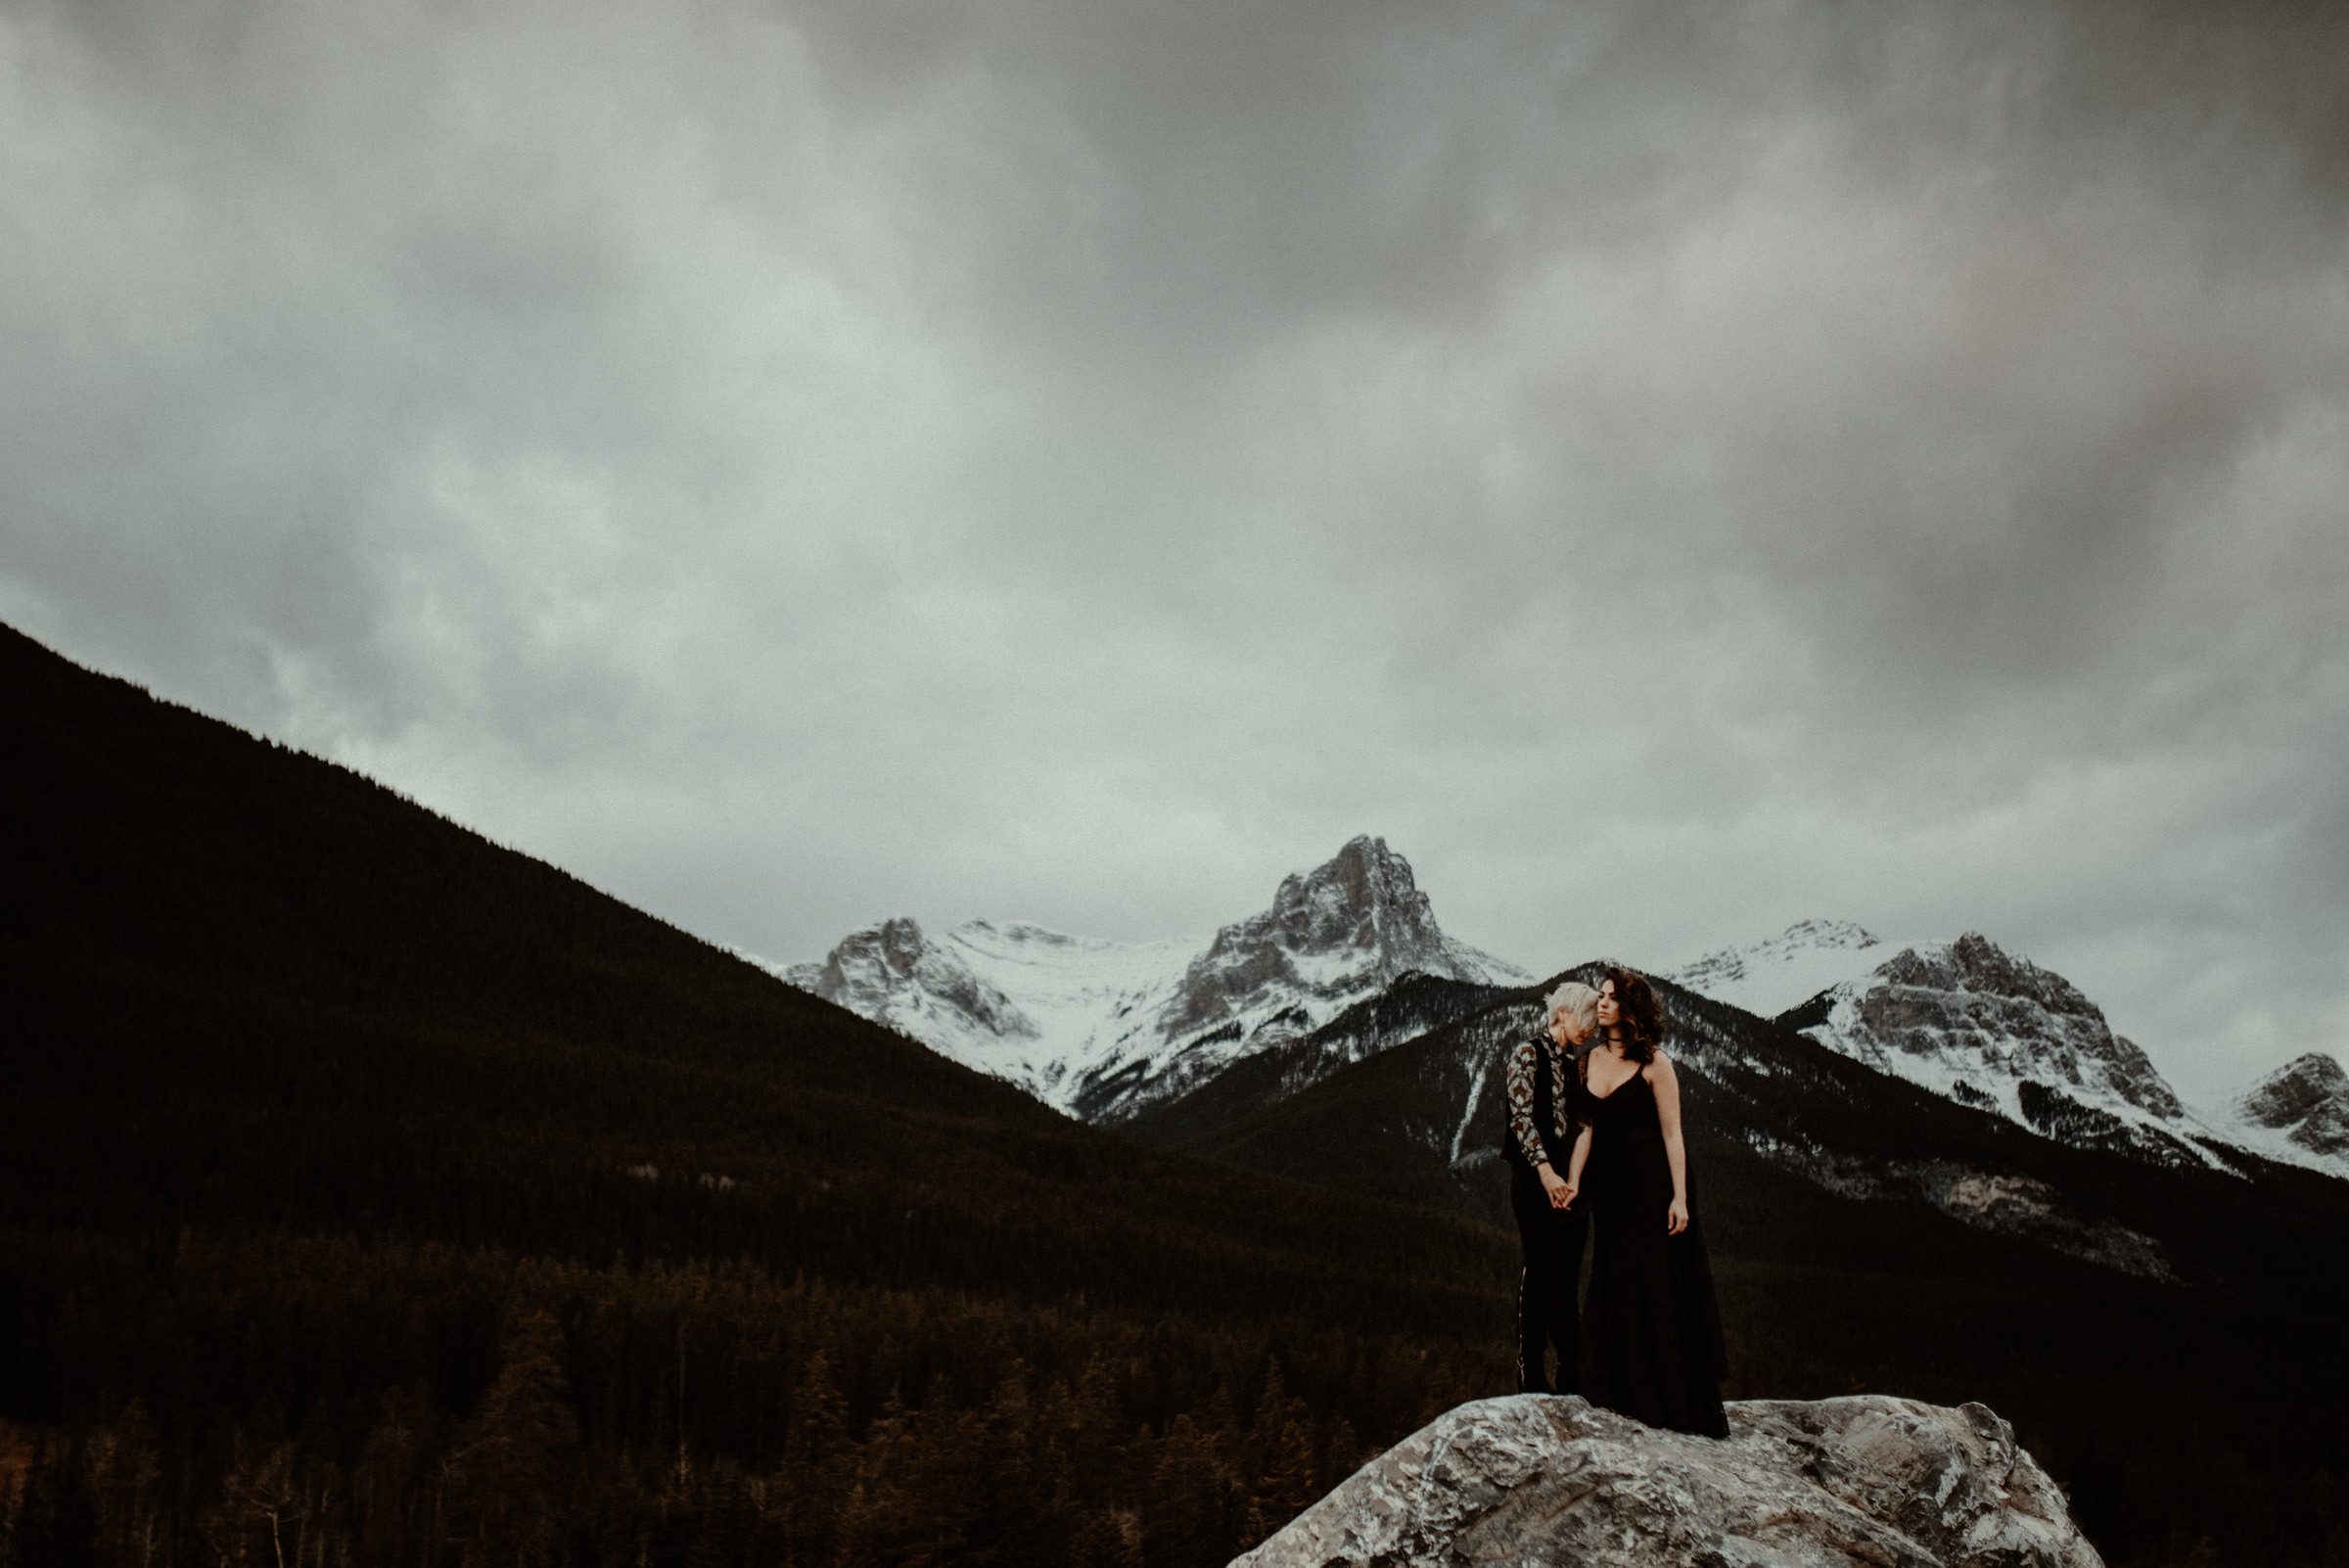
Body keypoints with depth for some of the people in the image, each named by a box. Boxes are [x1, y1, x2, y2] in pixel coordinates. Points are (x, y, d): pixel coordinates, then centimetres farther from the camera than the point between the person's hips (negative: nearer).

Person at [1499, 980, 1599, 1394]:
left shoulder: (1572, 1066, 18)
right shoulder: (1528, 1053, -4)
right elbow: (1521, 1116, -14)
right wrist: (1546, 1170, -24)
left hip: (1569, 1180, 7)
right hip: (1536, 1178, -7)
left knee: (1567, 1277, 8)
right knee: (1540, 1270, -6)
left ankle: (1572, 1374, 13)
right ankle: (1531, 1377, 0)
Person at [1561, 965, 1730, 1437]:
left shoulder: (1654, 1063, -6)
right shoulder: (1589, 1061, 10)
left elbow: (1672, 1133, -8)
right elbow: (1585, 1128, 8)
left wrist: (1679, 1197, -13)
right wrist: (1573, 1181, -3)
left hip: (1651, 1186, -5)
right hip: (1608, 1187, 5)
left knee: (1657, 1289, -2)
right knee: (1616, 1291, 9)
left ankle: (1672, 1402, 7)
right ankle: (1628, 1395, 19)